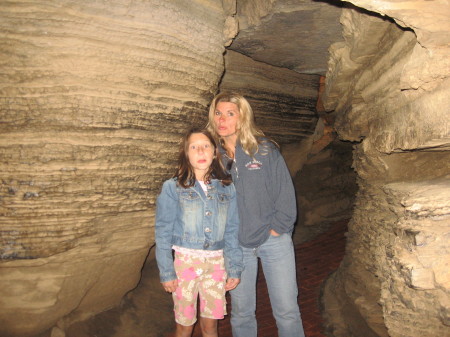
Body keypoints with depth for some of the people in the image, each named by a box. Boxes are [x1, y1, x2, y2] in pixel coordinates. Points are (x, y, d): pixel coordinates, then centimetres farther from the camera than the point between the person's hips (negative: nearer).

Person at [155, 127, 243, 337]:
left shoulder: (227, 188, 3)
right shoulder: (172, 187, -4)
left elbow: (232, 231, 4)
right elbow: (163, 232, -3)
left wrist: (234, 269, 2)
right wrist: (166, 272, -5)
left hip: (216, 262, 2)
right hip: (185, 261, -2)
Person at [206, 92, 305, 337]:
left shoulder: (264, 149, -5)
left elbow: (285, 191, -4)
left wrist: (278, 228, -7)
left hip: (273, 240, -2)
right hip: (236, 245, 2)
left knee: (287, 311, 6)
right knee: (240, 313, 14)